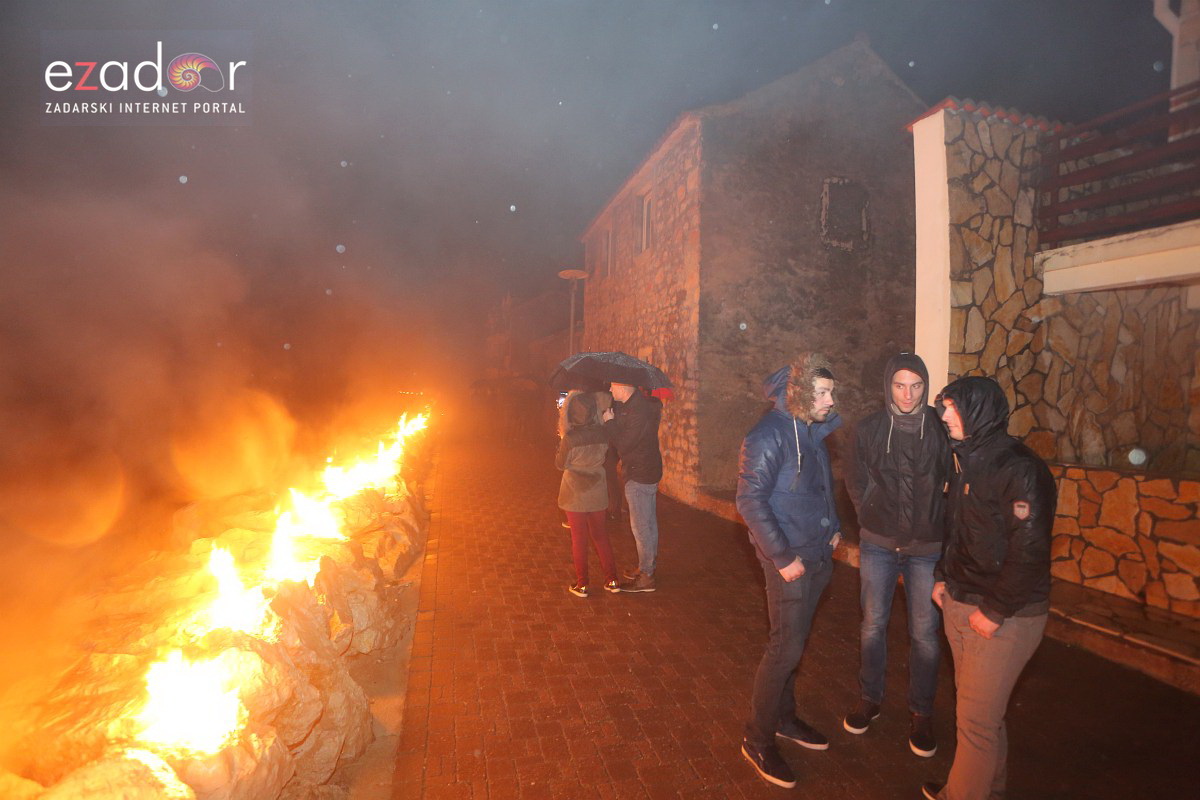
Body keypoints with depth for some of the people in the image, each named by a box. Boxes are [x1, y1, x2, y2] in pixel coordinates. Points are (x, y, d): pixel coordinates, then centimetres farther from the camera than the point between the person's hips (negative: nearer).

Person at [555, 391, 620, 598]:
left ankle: (581, 584, 19)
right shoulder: (603, 433, -10)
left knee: (579, 539, 10)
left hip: (576, 495, -4)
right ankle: (611, 580, 23)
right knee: (601, 535, 18)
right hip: (598, 493, 4)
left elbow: (560, 464, -8)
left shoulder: (570, 438, -23)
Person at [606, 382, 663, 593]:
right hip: (648, 470, 10)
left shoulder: (639, 412, -26)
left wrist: (610, 422, -13)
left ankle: (646, 577, 7)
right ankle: (649, 566, 33)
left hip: (639, 475, -10)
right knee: (649, 522, 19)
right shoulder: (633, 404, 5)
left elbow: (623, 444, -23)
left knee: (640, 526, -2)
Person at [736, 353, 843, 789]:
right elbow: (750, 501, -22)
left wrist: (833, 527, 11)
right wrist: (782, 556, -21)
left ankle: (784, 717, 36)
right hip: (789, 558, -8)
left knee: (794, 642, 19)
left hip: (817, 554, 8)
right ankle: (758, 740, 14)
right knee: (786, 648, -3)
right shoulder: (769, 435, -20)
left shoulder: (813, 429, 7)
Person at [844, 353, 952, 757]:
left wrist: (941, 528, -3)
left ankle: (921, 713, 26)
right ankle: (869, 699, 31)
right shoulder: (869, 429, -4)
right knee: (873, 624, 12)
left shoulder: (941, 429, -7)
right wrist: (873, 518, 4)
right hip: (878, 545, 1)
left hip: (927, 547, -1)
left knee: (925, 633, 7)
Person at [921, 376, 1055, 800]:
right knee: (981, 709, 20)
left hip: (1004, 616, -8)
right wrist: (943, 577, 12)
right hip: (959, 603, 8)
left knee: (976, 718, 3)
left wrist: (995, 612, -18)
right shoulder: (970, 460, 9)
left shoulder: (1020, 469, -19)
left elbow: (1029, 551, -21)